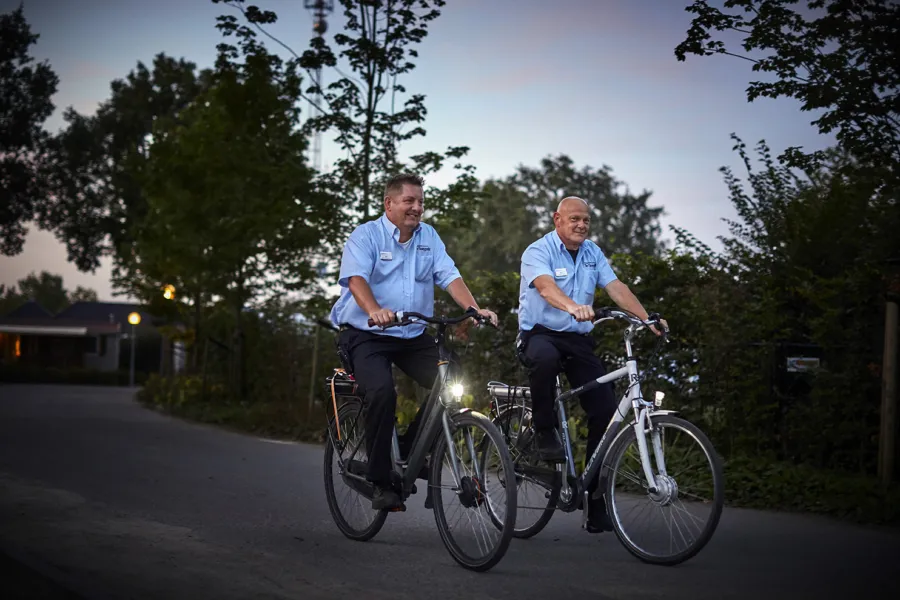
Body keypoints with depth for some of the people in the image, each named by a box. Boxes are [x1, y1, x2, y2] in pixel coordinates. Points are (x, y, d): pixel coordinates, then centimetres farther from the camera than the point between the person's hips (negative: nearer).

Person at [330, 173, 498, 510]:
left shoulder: (428, 237, 10)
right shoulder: (366, 236, -5)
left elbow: (450, 276, -1)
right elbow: (356, 278, -21)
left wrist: (474, 309, -20)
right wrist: (374, 311, -42)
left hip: (413, 336, 5)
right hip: (367, 335, -5)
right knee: (382, 392, -29)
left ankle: (409, 451, 4)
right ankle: (381, 481, -16)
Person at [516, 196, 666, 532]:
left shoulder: (592, 254, 12)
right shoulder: (538, 251, -7)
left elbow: (616, 288, 0)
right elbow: (546, 287, -28)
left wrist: (647, 318, -17)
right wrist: (573, 307, -48)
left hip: (578, 340, 5)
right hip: (540, 333, -5)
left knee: (606, 410, -8)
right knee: (545, 358, -43)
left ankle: (597, 500, 0)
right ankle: (545, 433, -18)